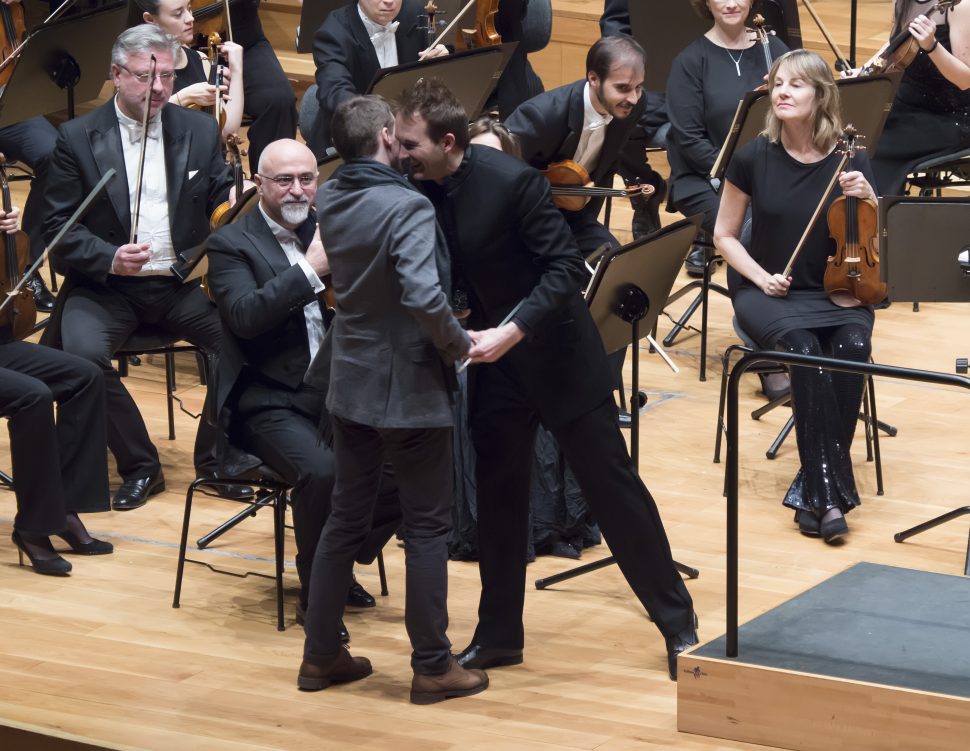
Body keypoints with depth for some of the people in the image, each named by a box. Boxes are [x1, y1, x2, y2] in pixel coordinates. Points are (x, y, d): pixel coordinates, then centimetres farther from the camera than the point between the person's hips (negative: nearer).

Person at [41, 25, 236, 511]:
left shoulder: (200, 131, 8)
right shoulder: (77, 138, 0)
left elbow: (224, 204, 11)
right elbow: (58, 228, -4)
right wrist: (109, 258, -22)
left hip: (183, 283, 2)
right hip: (105, 286, -2)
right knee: (83, 352, -32)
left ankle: (214, 456, -4)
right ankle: (139, 466, -11)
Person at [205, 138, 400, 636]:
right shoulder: (231, 245, -2)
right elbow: (244, 316, -20)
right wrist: (310, 269, -25)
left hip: (338, 393, 5)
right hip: (272, 403, -5)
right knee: (322, 471, -33)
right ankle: (314, 593, -10)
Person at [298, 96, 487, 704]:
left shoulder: (330, 201, 2)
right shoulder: (408, 207, -22)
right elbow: (423, 296, -32)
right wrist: (460, 343, -14)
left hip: (351, 384, 7)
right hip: (410, 389, -7)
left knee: (346, 519, 17)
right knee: (428, 528, 5)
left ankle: (321, 655, 23)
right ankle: (432, 666, 12)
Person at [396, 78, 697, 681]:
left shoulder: (510, 180, -24)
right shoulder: (424, 189, -4)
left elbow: (568, 267, -24)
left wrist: (512, 331, -32)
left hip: (557, 354, -6)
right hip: (493, 358, 6)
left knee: (612, 485, 1)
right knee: (498, 495, 11)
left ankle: (678, 622, 11)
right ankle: (499, 634, 22)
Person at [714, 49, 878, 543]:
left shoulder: (849, 160, -3)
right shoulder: (754, 158, -4)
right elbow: (724, 235, 7)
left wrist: (867, 201, -18)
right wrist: (760, 277, -9)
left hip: (836, 293, 1)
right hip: (769, 295, -1)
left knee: (852, 348, -32)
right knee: (804, 349, -33)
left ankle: (814, 488, -21)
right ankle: (830, 492, -30)